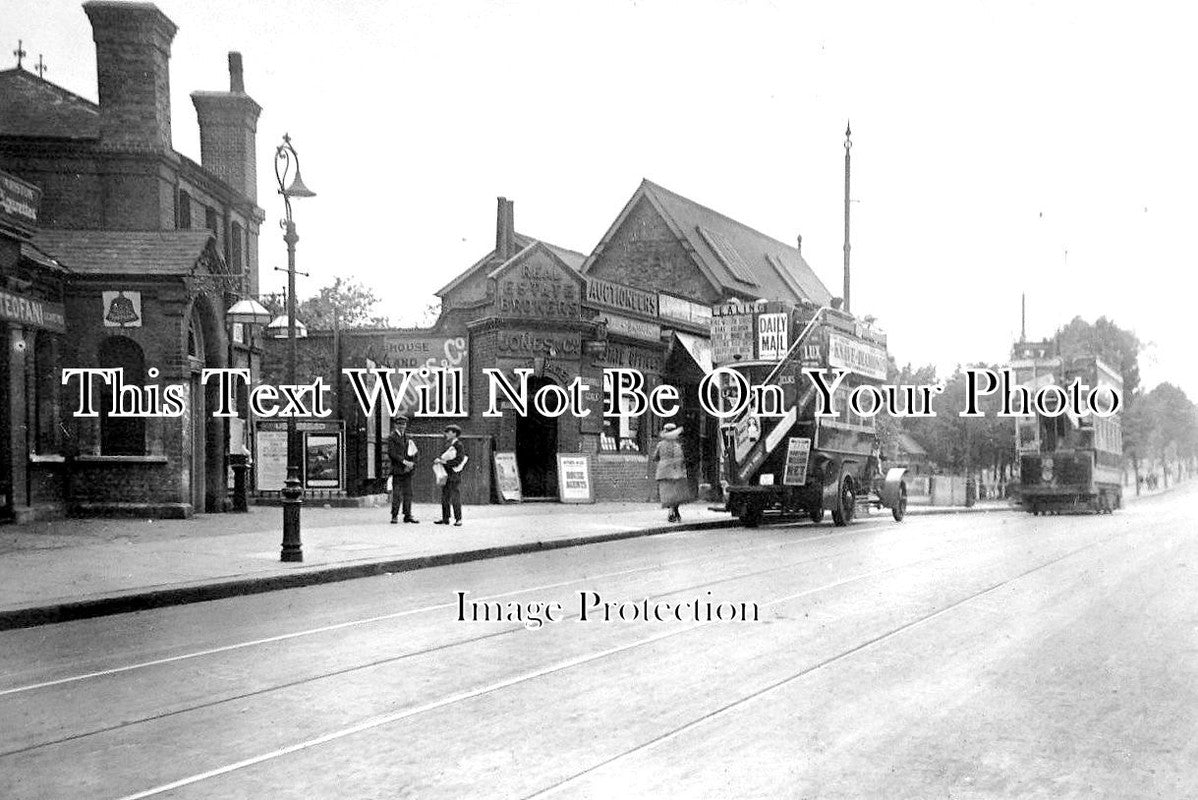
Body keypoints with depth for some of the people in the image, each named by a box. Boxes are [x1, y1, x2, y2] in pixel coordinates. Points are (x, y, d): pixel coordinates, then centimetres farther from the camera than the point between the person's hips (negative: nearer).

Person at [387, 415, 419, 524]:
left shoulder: (408, 438, 16)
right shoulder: (392, 438, -1)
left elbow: (417, 452, 14)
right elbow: (392, 453, -12)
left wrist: (412, 463, -4)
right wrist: (404, 462, -17)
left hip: (408, 470, 5)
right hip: (397, 470, -5)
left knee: (408, 493, 7)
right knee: (396, 494, -6)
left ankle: (408, 515, 13)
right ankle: (394, 516, 0)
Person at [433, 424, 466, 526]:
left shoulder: (459, 445, -8)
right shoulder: (448, 444, 15)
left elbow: (458, 460, -15)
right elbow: (443, 455, 19)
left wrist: (445, 462, -18)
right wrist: (438, 459, -3)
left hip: (454, 475, -8)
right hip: (446, 474, 8)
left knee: (455, 498, -5)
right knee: (444, 498, 9)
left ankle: (458, 520, -1)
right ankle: (445, 519, 15)